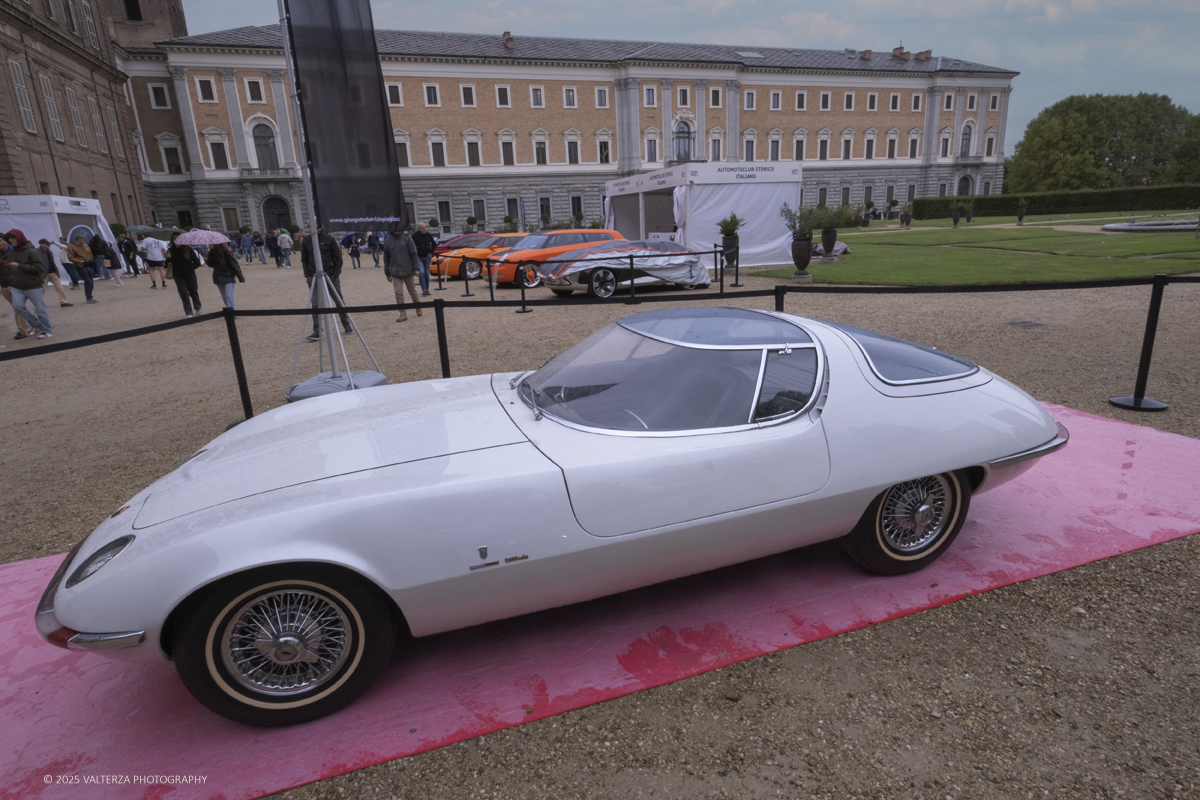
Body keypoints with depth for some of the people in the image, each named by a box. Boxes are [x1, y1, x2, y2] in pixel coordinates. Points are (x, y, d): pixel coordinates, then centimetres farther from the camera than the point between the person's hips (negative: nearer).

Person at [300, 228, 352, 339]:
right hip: (313, 278, 1)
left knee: (339, 301, 8)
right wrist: (307, 275, 0)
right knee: (315, 304, -5)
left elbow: (338, 257, 0)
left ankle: (346, 325, 26)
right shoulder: (306, 241, 5)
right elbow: (304, 259, 11)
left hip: (330, 276, -1)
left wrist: (336, 273, -9)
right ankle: (317, 332, -4)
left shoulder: (329, 239, -2)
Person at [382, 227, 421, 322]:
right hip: (395, 272, 2)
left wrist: (416, 268, -8)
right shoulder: (388, 241, 5)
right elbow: (386, 258, 11)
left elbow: (413, 254, -3)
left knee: (412, 291, 12)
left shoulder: (407, 238, -3)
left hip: (407, 271, -2)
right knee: (398, 293, -5)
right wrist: (387, 273, 11)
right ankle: (403, 314, 0)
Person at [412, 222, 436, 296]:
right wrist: (415, 254, -3)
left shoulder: (429, 235, -1)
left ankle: (427, 289, 17)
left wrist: (431, 253, 5)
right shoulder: (414, 236, -8)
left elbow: (434, 244, 12)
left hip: (427, 257, 3)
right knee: (422, 272, -17)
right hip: (419, 257, -3)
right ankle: (424, 290, -16)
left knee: (427, 273, 6)